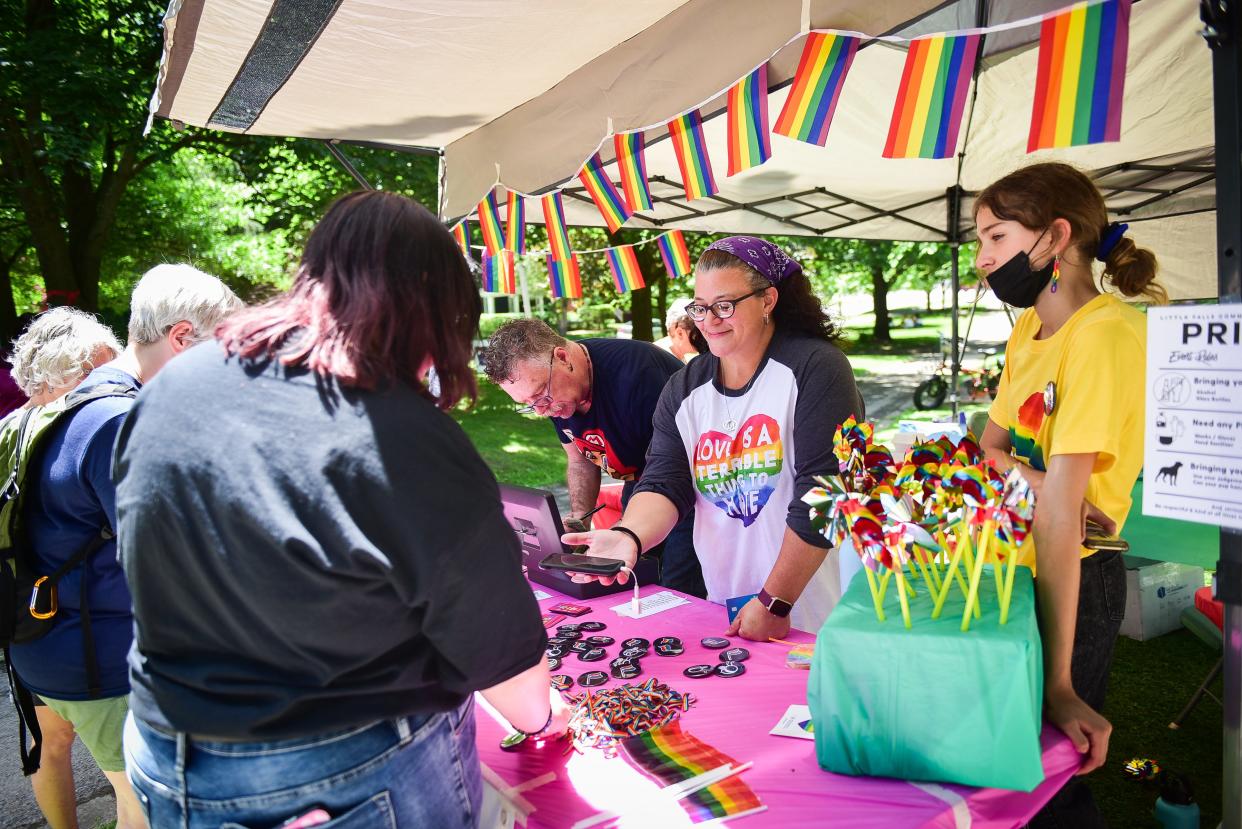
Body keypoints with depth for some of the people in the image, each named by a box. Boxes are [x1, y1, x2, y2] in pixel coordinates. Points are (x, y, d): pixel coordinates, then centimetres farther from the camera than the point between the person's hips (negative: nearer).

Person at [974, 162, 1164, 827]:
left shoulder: (1104, 333, -22)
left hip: (1074, 582, -8)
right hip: (1012, 570, 8)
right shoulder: (1028, 328, 6)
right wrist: (1029, 477, -17)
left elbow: (1060, 510, -28)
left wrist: (1059, 684, -28)